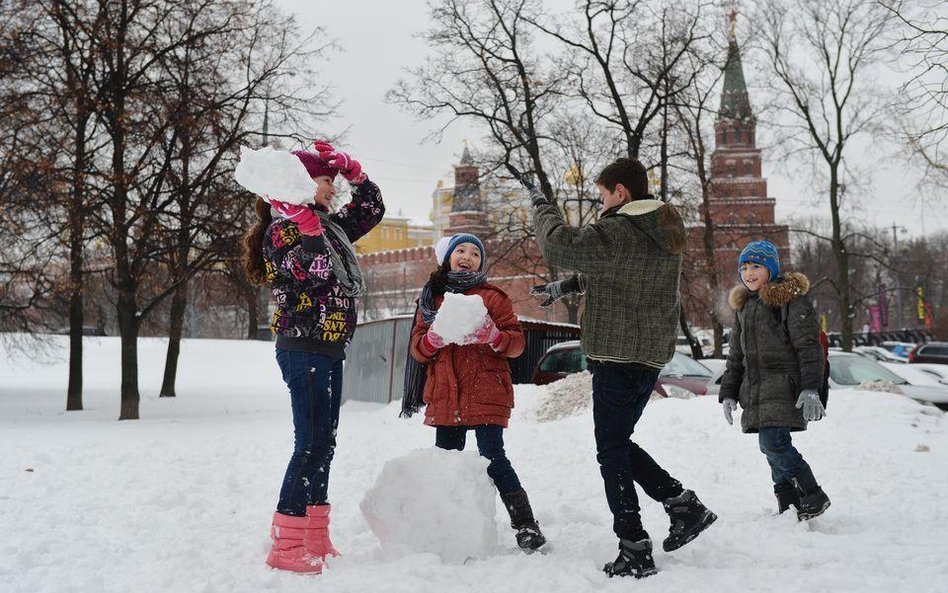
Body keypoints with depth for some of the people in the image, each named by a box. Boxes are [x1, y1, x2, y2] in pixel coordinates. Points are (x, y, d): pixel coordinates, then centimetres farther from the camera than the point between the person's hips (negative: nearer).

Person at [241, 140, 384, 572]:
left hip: (328, 351, 10)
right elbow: (311, 273, -24)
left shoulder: (329, 225, 16)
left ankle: (315, 543, 18)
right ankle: (286, 547, -4)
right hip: (304, 350, -10)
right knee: (311, 444, -10)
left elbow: (372, 209, 25)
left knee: (323, 444, 11)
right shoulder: (283, 229, -9)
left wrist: (352, 170, 12)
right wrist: (308, 226, -33)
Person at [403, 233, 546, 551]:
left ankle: (525, 525, -2)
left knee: (493, 459, -10)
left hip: (486, 394, -4)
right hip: (445, 396, 4)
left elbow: (517, 342, 1)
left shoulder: (492, 296, 4)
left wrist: (494, 336, -19)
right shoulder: (432, 297, 14)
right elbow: (417, 349, 11)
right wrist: (433, 339, -11)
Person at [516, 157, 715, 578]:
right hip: (652, 354, 9)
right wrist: (566, 286, 19)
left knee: (611, 451, 0)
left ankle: (634, 551, 3)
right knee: (620, 442, 22)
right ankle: (683, 505, 16)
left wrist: (542, 207, -4)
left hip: (618, 355, -9)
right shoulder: (665, 232, 12)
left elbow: (559, 245, -23)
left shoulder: (618, 232, -19)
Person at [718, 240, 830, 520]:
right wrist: (729, 393, 16)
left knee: (773, 442, -17)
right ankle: (789, 508, 13)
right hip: (755, 389, 7)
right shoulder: (743, 305, 19)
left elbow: (808, 345, -10)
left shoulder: (790, 297, -4)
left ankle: (814, 497, -3)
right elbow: (736, 355, 23)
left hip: (783, 385, -7)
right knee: (772, 447, 6)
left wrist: (810, 388, -18)